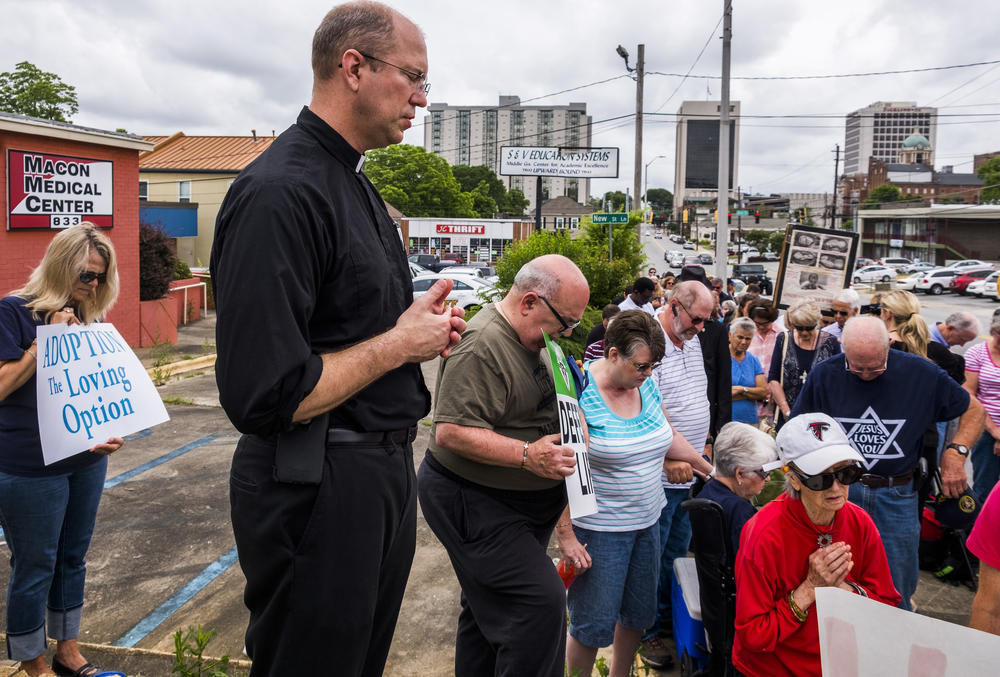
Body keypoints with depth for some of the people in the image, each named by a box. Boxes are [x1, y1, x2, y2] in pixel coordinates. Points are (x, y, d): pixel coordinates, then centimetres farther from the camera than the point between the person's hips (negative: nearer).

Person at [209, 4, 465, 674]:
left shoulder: (357, 185, 12)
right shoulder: (279, 192, -21)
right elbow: (263, 397, -27)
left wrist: (421, 322, 3)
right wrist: (401, 342, -17)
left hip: (384, 470, 10)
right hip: (316, 489, -10)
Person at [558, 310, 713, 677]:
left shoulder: (646, 385, 2)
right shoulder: (581, 394, -20)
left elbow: (668, 437, 18)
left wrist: (709, 469, 22)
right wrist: (565, 536, -21)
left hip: (647, 522, 7)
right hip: (599, 530, -7)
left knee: (638, 613, 19)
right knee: (593, 624, 0)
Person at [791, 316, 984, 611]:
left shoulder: (921, 373, -7)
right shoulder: (824, 374, -6)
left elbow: (974, 409, 7)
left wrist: (956, 452, -8)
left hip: (896, 497, 0)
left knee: (896, 595, 11)